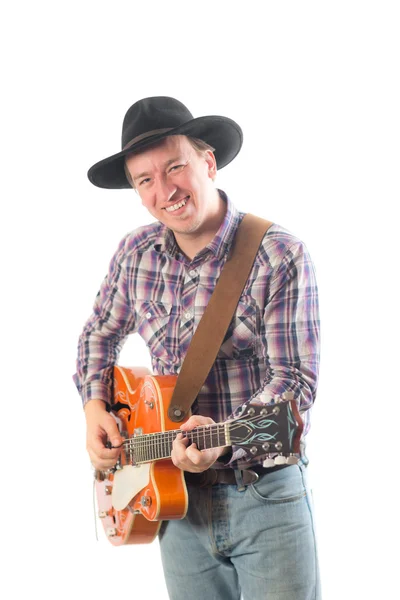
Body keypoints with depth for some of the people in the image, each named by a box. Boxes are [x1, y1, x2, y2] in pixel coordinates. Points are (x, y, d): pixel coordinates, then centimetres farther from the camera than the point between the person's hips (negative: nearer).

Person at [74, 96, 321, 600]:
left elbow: (295, 378, -17)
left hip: (266, 496, -4)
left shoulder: (280, 256, -13)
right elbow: (100, 333, 19)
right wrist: (95, 409, 3)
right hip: (177, 498, 4)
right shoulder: (136, 253, 3)